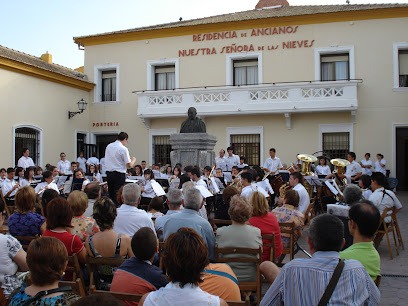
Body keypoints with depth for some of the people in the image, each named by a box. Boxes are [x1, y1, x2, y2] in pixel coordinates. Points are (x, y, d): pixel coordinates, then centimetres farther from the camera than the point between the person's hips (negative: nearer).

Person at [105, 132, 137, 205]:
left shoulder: (109, 146, 6)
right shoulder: (123, 149, -13)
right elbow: (129, 165, -13)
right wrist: (133, 160, 7)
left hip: (109, 173, 6)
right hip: (119, 174, -6)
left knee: (111, 193, 14)